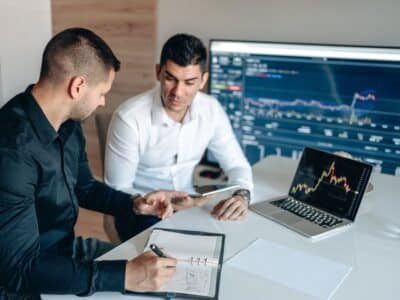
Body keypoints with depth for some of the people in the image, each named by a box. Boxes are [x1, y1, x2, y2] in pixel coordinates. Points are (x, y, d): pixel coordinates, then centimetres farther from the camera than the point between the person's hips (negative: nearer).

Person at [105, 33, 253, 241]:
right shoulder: (129, 118, -22)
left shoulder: (211, 110, -8)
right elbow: (117, 191, -14)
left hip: (188, 207, 4)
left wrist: (242, 195, -21)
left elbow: (237, 165, 1)